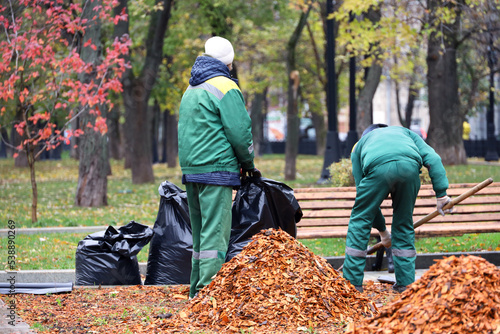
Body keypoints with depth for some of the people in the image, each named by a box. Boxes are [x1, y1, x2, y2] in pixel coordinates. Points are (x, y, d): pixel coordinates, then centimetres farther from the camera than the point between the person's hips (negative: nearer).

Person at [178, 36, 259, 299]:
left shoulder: (190, 90, 18)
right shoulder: (224, 87, -8)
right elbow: (239, 131, -13)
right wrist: (248, 163, 4)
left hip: (191, 169, 8)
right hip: (216, 169, -8)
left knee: (200, 231, 14)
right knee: (215, 231, -9)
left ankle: (197, 288, 16)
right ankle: (209, 289, -14)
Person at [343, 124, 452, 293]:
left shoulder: (359, 145, 40)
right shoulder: (405, 132, 42)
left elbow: (363, 192, 36)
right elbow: (432, 158, 21)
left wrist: (382, 230, 41)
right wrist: (441, 194, 16)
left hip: (379, 170, -1)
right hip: (410, 166, 1)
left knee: (360, 220, 15)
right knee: (404, 223, 19)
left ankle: (352, 281, 15)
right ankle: (405, 282, 20)